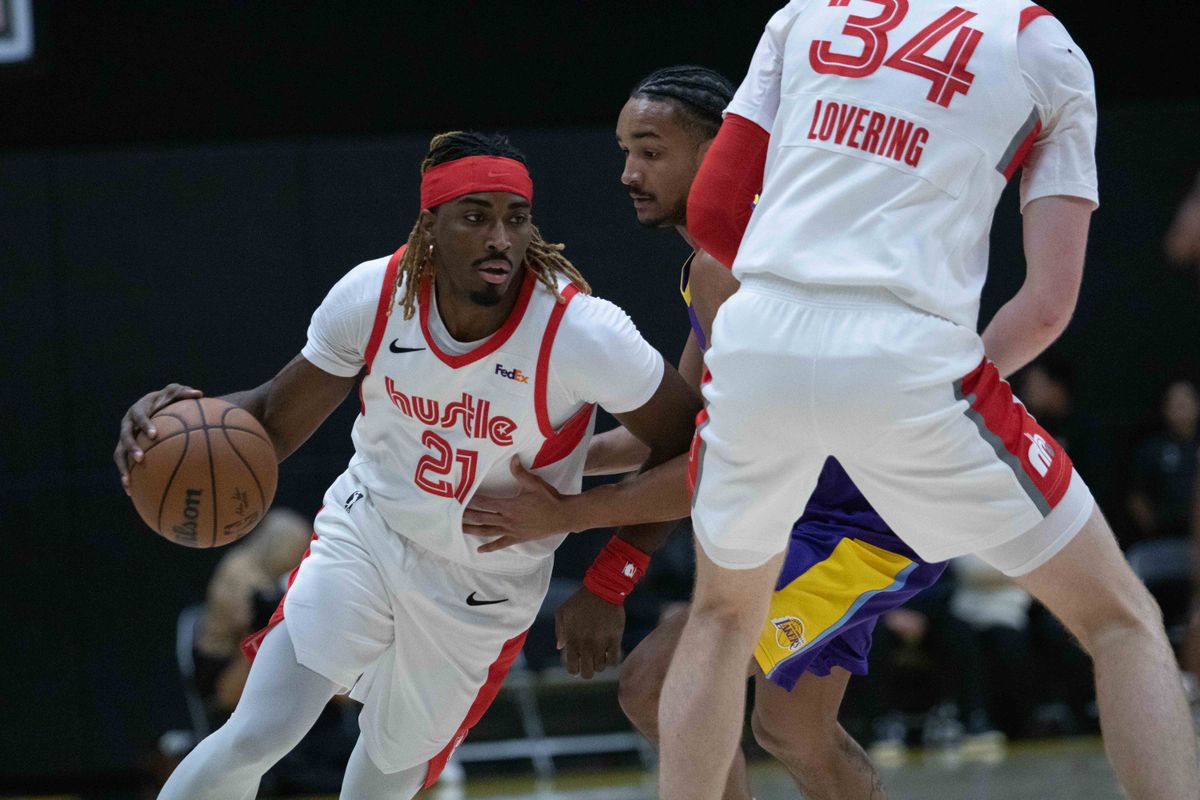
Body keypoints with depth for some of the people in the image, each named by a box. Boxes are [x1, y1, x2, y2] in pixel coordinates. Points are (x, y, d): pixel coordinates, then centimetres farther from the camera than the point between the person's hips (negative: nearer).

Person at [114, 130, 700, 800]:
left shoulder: (582, 332, -27)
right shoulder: (374, 296, -18)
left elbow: (683, 450, -13)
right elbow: (277, 419, -4)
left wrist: (608, 587, -12)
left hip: (484, 594, -1)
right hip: (365, 537, 1)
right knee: (252, 738, -13)